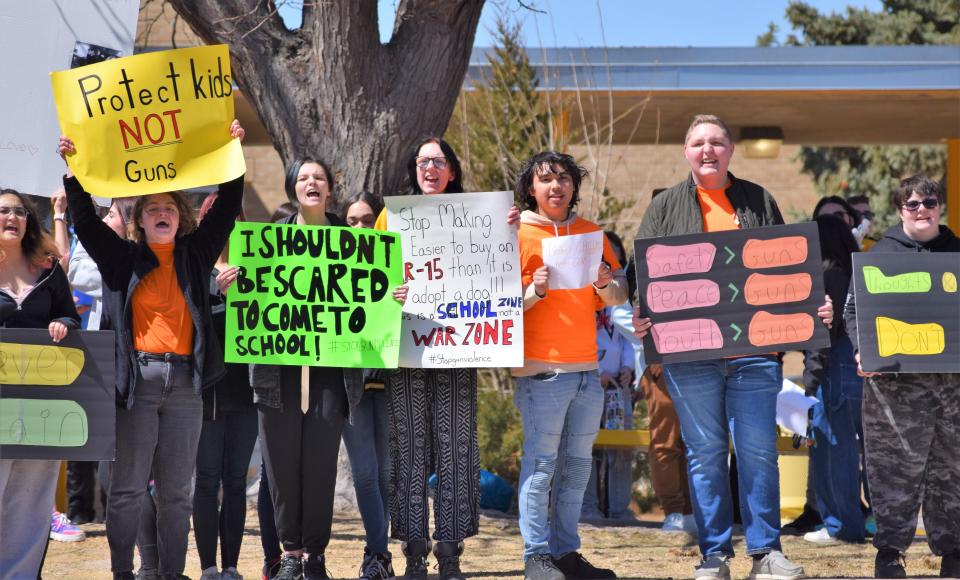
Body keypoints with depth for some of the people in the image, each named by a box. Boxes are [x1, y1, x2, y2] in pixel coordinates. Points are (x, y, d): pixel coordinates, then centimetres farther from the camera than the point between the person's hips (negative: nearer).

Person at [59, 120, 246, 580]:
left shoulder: (194, 256, 13)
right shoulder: (124, 258, 9)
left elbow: (227, 210, 9)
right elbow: (85, 219, 3)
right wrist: (73, 171, -8)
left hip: (184, 380, 2)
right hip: (136, 378, -2)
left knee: (176, 490, 6)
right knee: (128, 487, -2)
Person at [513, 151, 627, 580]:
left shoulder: (591, 233, 15)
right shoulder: (520, 235, 0)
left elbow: (619, 295, 15)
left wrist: (607, 284, -6)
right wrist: (535, 291, -21)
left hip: (587, 368, 6)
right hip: (542, 368, -6)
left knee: (577, 464, 9)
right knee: (541, 463, -7)